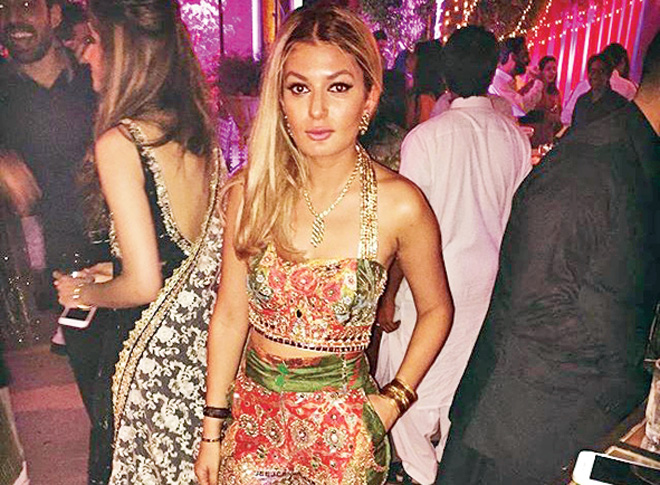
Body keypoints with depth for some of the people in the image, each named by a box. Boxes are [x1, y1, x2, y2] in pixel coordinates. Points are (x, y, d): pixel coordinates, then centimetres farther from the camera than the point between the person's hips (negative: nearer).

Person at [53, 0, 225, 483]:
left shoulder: (120, 141, -18)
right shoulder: (199, 131, 3)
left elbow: (143, 284, -20)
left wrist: (87, 292, 1)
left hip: (154, 354, -6)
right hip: (204, 341, 7)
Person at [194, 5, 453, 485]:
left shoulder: (399, 205, -18)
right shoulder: (250, 192, -11)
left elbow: (436, 310, -1)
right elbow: (230, 315, -3)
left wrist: (395, 399, -6)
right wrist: (213, 427, 2)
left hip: (340, 427, -2)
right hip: (252, 411, 3)